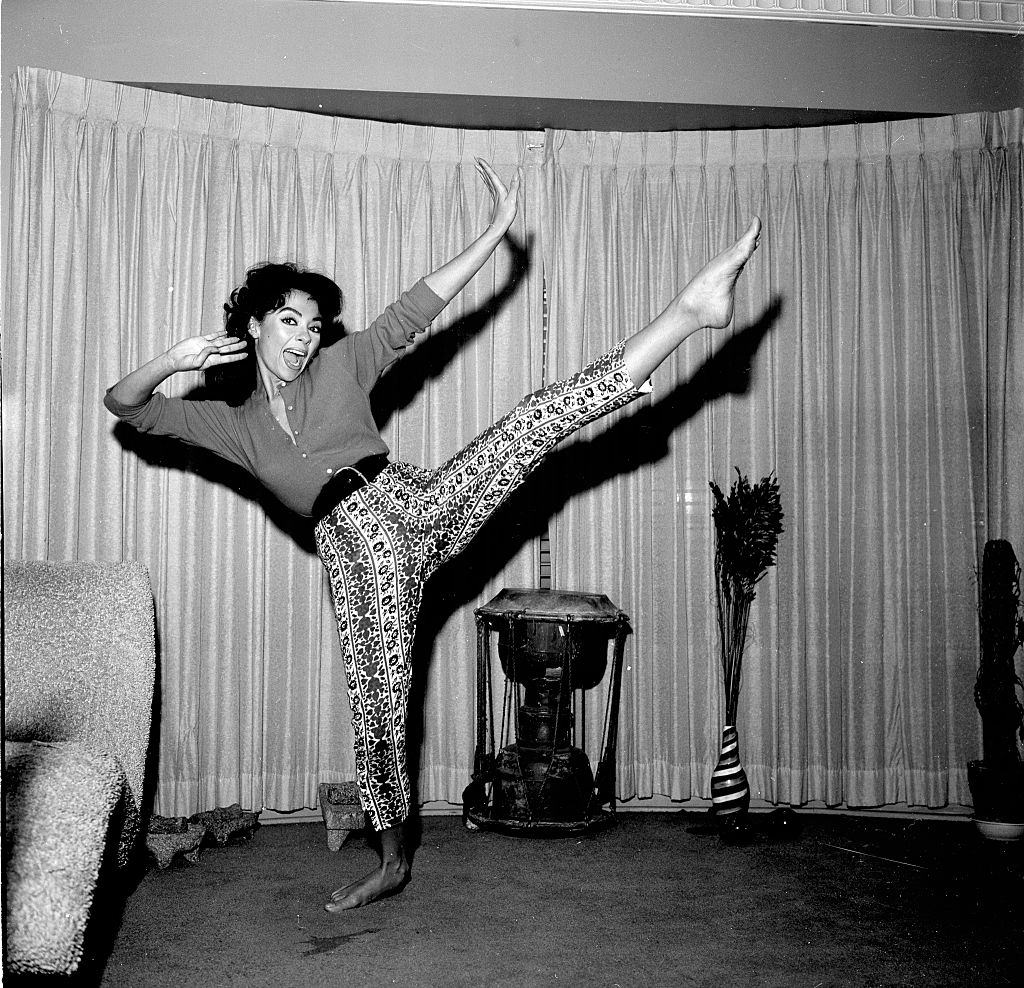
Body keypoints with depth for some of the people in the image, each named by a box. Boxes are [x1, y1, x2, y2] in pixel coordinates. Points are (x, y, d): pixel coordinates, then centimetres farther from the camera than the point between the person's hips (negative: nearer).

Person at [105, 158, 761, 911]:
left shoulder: (340, 368, 15)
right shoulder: (232, 425, 17)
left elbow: (415, 312, 7)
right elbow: (125, 405, 14)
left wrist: (497, 230, 0)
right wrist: (175, 359, -7)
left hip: (414, 503, 0)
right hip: (354, 548, 1)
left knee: (544, 413, -18)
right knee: (378, 707, 0)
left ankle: (692, 309, -24)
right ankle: (393, 861, 19)